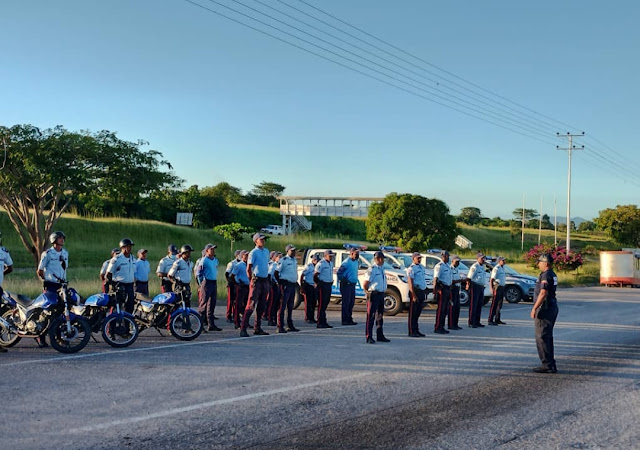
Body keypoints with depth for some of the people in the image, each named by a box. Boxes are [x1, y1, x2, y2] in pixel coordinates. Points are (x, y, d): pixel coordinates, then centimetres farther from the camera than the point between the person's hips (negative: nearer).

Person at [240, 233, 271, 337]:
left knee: (261, 306, 10)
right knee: (251, 305, -11)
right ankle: (243, 329, -10)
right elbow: (248, 269, -7)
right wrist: (252, 280, -7)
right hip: (257, 281, -7)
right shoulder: (253, 253, -7)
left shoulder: (266, 251, 15)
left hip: (265, 281, 7)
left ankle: (257, 328, 18)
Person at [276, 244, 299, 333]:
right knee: (282, 306, -8)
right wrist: (280, 283, -11)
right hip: (286, 285, -8)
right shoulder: (283, 260, -9)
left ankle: (290, 326, 21)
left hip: (293, 285, 8)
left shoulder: (295, 260, 16)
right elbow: (276, 272, -10)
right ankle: (280, 327, -7)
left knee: (290, 306, 14)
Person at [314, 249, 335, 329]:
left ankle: (324, 322, 17)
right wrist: (318, 283, -7)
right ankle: (320, 323, -4)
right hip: (323, 285, -8)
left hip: (329, 285, 8)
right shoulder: (321, 264, -11)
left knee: (326, 304, 11)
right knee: (321, 304, -6)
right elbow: (315, 275, -13)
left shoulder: (331, 263, 15)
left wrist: (331, 281, 15)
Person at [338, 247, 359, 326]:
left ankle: (350, 319, 18)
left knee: (351, 302, 11)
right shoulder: (346, 262, -12)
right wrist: (343, 280, -12)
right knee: (346, 303, -6)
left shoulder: (356, 262, 13)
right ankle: (345, 320, -3)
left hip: (353, 284, 8)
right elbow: (339, 272, -12)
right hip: (346, 285, -8)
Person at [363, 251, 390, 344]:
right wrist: (369, 293, -4)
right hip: (373, 295, -8)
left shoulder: (382, 269, 14)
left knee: (380, 316, 15)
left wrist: (383, 292, 15)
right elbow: (365, 285, -11)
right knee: (371, 316, -5)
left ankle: (380, 336, 24)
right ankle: (369, 337, -2)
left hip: (381, 295, 8)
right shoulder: (371, 270, -12)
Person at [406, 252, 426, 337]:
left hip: (422, 291, 8)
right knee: (413, 313, -3)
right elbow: (410, 283, -15)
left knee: (418, 313, 14)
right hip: (416, 291, -8)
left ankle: (416, 330, 22)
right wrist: (414, 295, -21)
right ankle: (412, 332, 0)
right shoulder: (411, 268, -10)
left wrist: (425, 293, 18)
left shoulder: (422, 267, 15)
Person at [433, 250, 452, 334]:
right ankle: (437, 328, -4)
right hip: (442, 289, -9)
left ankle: (442, 327, 18)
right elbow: (436, 278, -20)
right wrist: (435, 289, -29)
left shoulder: (448, 266, 19)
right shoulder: (439, 266, -10)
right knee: (441, 309, -7)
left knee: (445, 309, 11)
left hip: (447, 289, 9)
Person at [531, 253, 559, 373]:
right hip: (552, 307, 10)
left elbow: (543, 293, -24)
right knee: (547, 337, 15)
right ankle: (551, 364, 19)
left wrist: (534, 308, -22)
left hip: (545, 308, -10)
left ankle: (547, 365, -6)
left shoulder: (546, 275, -16)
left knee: (542, 337, -6)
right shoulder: (553, 275, 16)